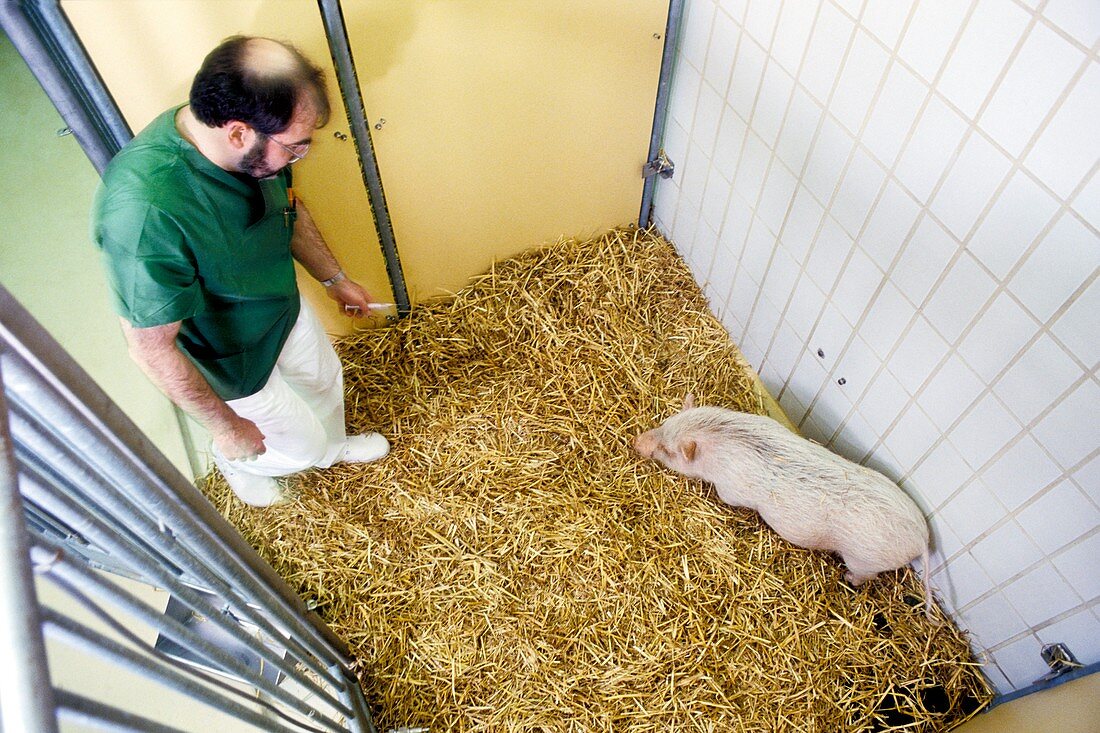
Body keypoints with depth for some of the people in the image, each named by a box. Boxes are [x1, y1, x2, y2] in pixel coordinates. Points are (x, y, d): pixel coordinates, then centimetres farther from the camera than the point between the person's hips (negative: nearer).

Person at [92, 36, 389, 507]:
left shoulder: (255, 144, -20)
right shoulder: (146, 213, -42)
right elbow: (151, 348, -31)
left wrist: (334, 278, 13)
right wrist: (226, 426, -19)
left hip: (283, 306, 6)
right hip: (232, 361, -6)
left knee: (325, 380, 28)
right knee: (300, 444, 16)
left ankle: (331, 448, 63)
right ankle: (236, 464, 52)